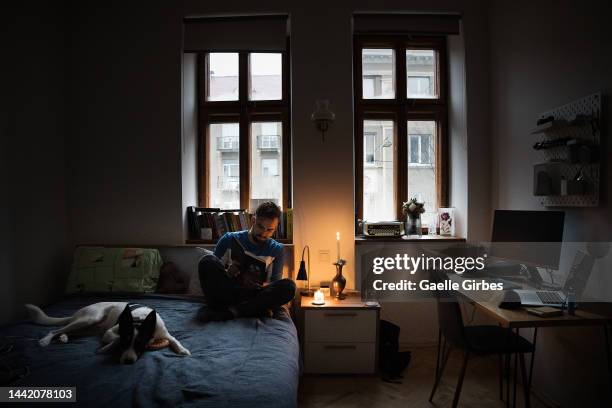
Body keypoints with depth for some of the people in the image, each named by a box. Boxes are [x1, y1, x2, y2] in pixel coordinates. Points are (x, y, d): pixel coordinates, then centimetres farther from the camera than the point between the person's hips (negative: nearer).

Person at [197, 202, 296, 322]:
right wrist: (227, 273, -18)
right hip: (226, 292, 0)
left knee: (288, 286, -28)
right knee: (207, 260, -25)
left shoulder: (276, 249, 8)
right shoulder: (230, 239, 5)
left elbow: (275, 284, 5)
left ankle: (229, 311, -30)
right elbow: (212, 269, 5)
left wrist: (259, 285, -17)